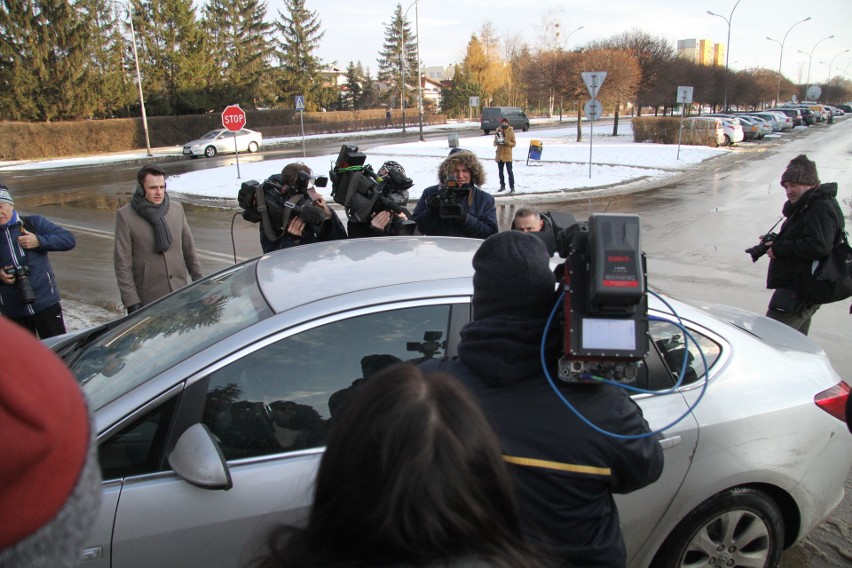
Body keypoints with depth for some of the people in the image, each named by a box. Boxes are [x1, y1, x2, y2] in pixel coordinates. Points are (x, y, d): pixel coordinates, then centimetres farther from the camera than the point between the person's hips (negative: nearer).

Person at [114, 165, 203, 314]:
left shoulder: (176, 208, 5)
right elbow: (122, 263, -8)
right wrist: (131, 302, -12)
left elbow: (189, 249, 13)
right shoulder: (125, 215, -7)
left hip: (180, 294, 4)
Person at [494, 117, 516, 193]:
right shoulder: (498, 131, 7)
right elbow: (495, 143, 10)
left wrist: (507, 142, -20)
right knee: (500, 171, 11)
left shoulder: (511, 131, -2)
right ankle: (502, 186, 24)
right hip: (499, 154, 4)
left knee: (510, 171, -6)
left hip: (508, 154, -4)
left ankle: (512, 187, -3)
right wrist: (496, 142, -12)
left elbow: (513, 143, -4)